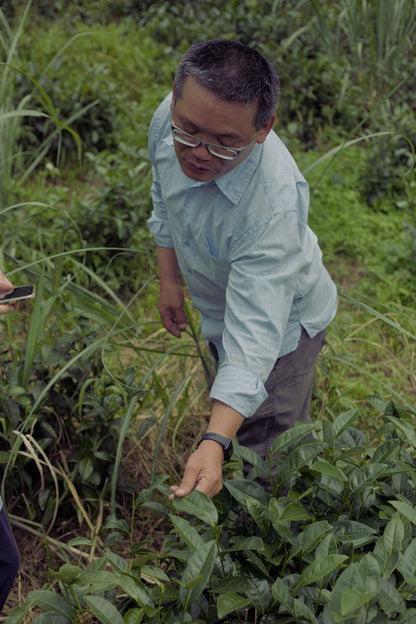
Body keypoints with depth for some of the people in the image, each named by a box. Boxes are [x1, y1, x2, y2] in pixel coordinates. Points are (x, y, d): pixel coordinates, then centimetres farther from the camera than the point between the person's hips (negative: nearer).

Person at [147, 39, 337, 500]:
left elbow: (254, 331, -46)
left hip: (279, 317, -7)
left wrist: (214, 443, -55)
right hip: (217, 304, 7)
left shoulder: (273, 207, -45)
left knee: (266, 437, 6)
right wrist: (169, 279, 4)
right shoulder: (170, 120, -25)